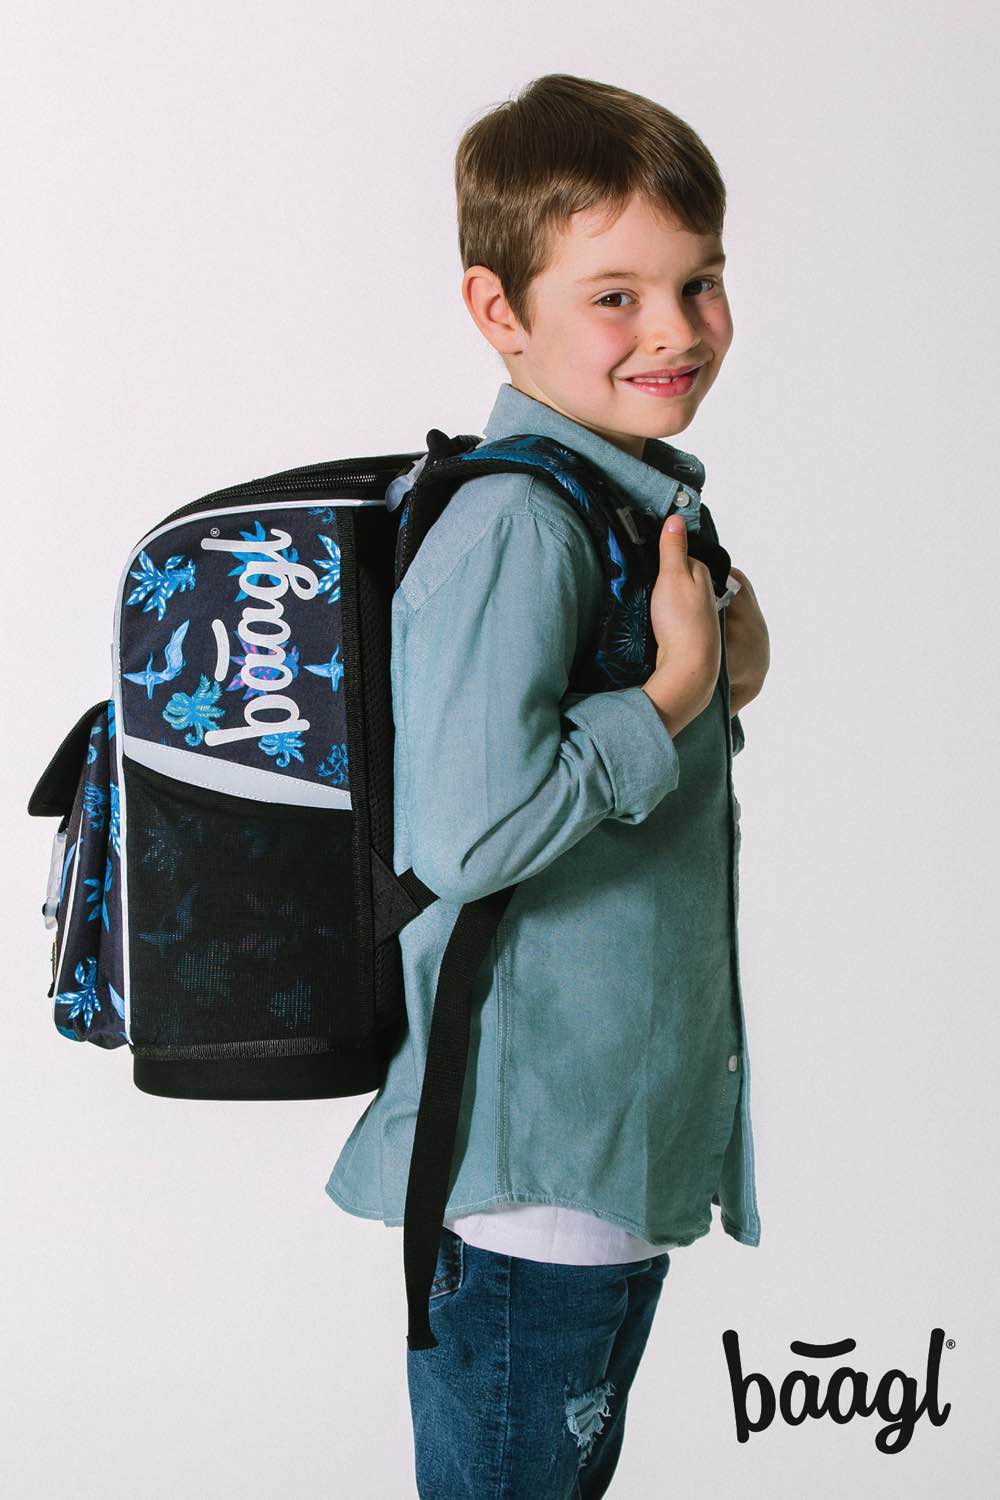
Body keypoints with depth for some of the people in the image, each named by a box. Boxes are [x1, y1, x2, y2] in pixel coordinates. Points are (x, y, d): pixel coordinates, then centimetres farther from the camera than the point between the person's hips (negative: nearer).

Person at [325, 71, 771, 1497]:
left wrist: (726, 664, 1)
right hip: (527, 1165, -9)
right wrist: (674, 694, -21)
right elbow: (468, 829, -33)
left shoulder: (657, 497, 9)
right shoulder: (512, 529, -22)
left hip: (636, 1142, 9)